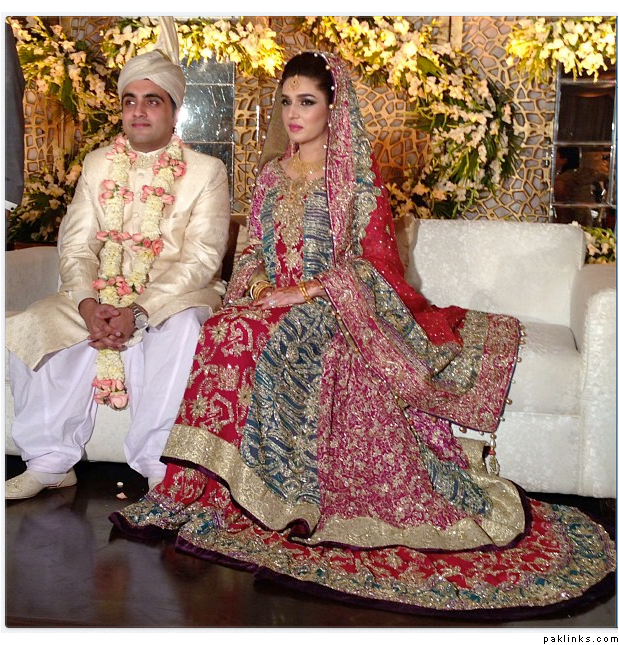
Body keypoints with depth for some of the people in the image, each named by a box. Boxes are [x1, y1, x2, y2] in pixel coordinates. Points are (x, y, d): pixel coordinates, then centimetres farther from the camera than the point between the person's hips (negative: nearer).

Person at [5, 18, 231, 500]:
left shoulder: (207, 172, -1)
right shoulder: (98, 164, 12)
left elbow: (201, 260, -11)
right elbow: (76, 245, 5)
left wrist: (139, 311, -23)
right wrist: (87, 304, -17)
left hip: (175, 297, -4)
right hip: (100, 295, 4)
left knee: (179, 332, -37)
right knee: (31, 329, -19)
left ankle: (161, 473, -26)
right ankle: (50, 463, -8)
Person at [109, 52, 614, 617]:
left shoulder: (358, 174, 1)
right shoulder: (273, 174, 18)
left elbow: (373, 262, -5)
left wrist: (305, 291, -16)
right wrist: (257, 281, -5)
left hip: (335, 310, -4)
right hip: (275, 303, 5)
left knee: (254, 339, -34)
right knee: (224, 333, -29)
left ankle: (186, 492, -29)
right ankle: (188, 491, -28)